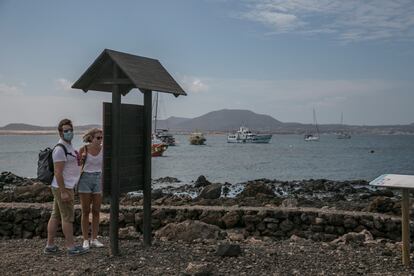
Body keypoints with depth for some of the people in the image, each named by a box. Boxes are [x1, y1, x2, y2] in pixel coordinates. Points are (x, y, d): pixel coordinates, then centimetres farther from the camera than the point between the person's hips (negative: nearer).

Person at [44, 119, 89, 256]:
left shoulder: (68, 147, 14)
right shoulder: (60, 149, -18)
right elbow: (58, 172, -22)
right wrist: (64, 192, -23)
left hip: (62, 188, 10)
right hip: (63, 188, -10)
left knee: (55, 216, 11)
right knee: (68, 217, -2)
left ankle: (50, 246, 17)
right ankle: (71, 247, 6)